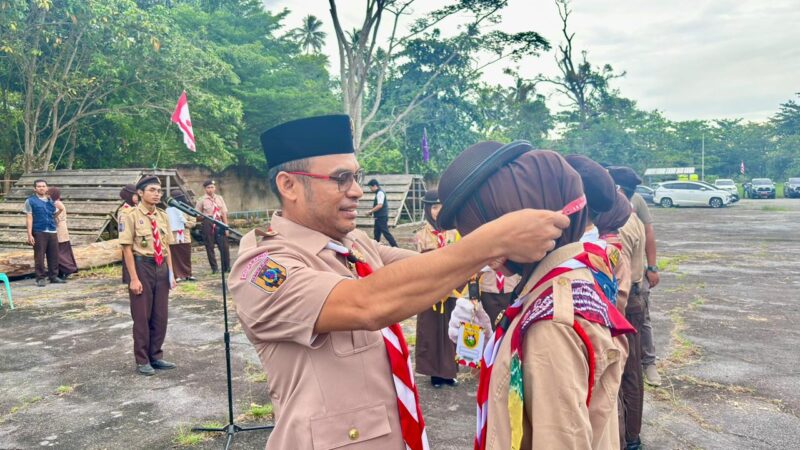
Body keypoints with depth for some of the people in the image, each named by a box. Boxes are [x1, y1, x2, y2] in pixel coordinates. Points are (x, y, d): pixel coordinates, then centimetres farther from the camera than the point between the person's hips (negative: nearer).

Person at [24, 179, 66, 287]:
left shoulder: (51, 201, 14)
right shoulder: (30, 201, 1)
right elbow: (29, 218, -3)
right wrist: (30, 235, -9)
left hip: (52, 232, 4)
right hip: (39, 233, -4)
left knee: (54, 256, 7)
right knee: (39, 256, -1)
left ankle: (53, 276, 17)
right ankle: (40, 278, 6)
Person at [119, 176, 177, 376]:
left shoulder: (163, 216, 8)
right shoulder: (131, 216, -9)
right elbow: (127, 249, -11)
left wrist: (170, 272, 7)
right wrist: (134, 278, -15)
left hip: (161, 267, 6)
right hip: (142, 266, -5)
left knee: (161, 315, 12)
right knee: (142, 316, 5)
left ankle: (156, 356, 26)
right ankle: (142, 360, 19)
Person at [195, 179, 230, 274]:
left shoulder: (219, 198, 8)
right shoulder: (202, 200, 1)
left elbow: (224, 213, 7)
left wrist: (226, 226, 4)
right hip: (208, 224, -2)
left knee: (224, 246, 1)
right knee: (209, 247, 3)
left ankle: (226, 267, 12)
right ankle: (214, 268, 12)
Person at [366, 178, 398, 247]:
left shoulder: (380, 193, -14)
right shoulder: (378, 193, 16)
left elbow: (380, 205, -22)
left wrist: (370, 211, -15)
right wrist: (372, 212, 12)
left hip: (382, 217, -10)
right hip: (379, 217, 10)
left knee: (386, 232, -9)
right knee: (376, 233, 13)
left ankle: (395, 246, -8)